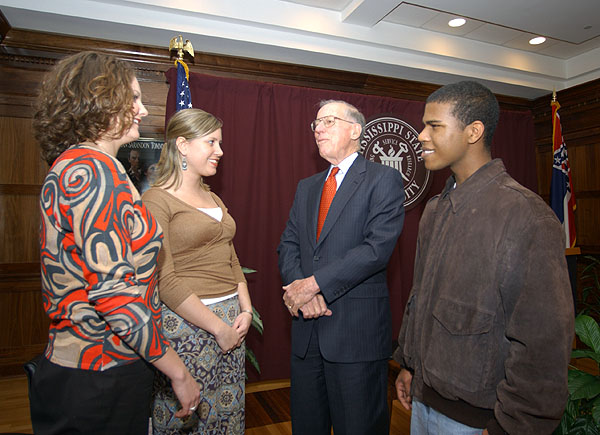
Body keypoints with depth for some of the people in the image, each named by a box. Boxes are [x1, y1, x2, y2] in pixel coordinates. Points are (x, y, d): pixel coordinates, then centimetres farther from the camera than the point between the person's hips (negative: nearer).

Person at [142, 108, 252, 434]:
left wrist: (246, 310, 1)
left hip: (232, 320, 7)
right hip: (186, 325, -7)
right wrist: (217, 327, -14)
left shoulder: (214, 199, 14)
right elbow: (164, 279, -16)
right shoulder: (157, 200, -10)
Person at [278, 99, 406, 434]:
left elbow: (378, 247, -17)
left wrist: (314, 283, -19)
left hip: (357, 329, -5)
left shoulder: (384, 179, -5)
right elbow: (288, 245, 7)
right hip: (307, 326, 6)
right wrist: (301, 288, -12)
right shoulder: (306, 187, 15)